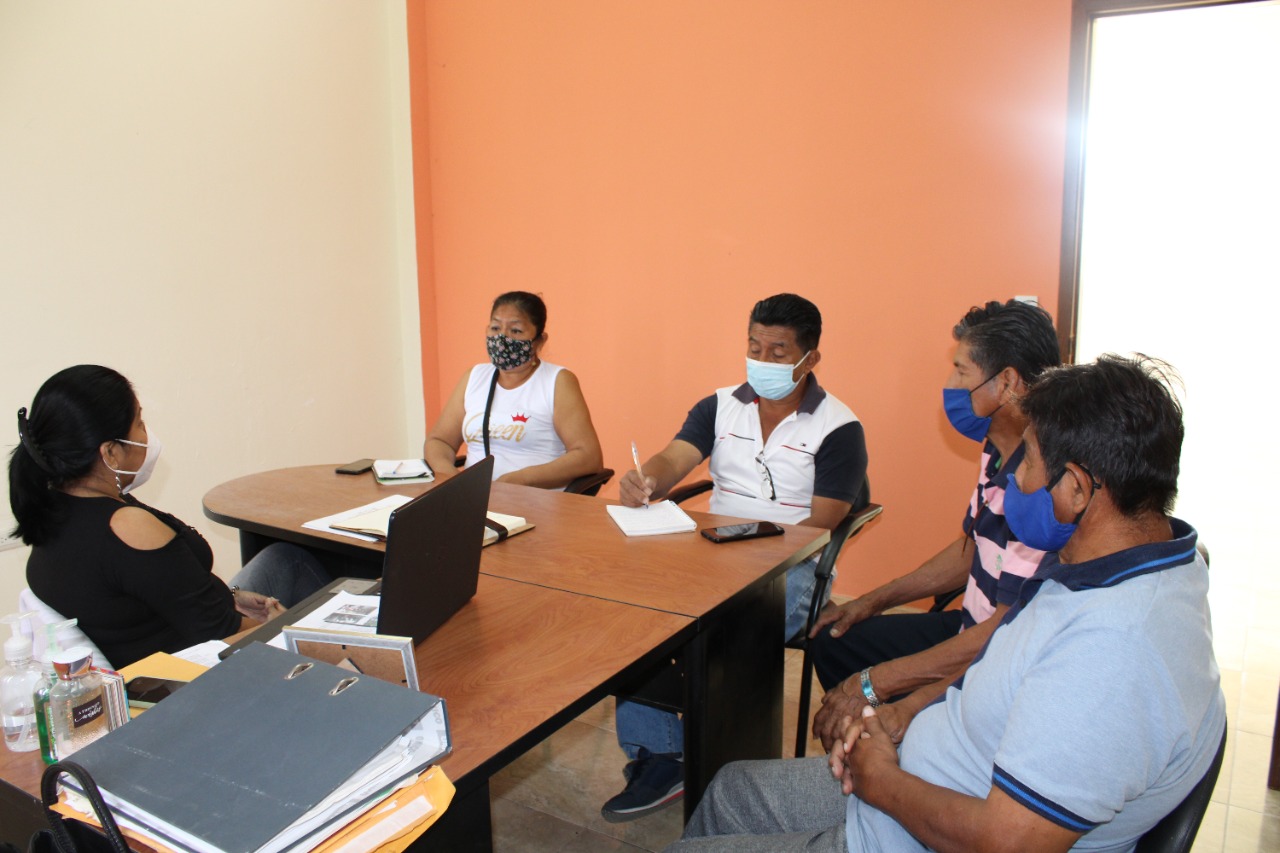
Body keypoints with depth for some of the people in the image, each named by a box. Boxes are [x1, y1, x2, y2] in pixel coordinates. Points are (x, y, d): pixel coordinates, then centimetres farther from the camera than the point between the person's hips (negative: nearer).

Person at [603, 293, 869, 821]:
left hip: (788, 566, -4)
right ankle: (656, 756, -11)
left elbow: (819, 527, -9)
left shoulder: (838, 429, -2)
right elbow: (672, 462, -4)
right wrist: (643, 484, -30)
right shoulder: (719, 407, 11)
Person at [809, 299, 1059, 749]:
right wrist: (873, 601, 18)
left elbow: (1012, 632, -30)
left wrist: (875, 682, -25)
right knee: (835, 642, 13)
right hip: (974, 631, 10)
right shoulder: (999, 454, 4)